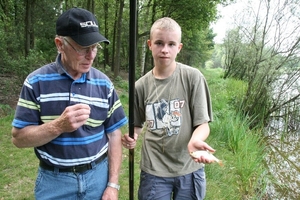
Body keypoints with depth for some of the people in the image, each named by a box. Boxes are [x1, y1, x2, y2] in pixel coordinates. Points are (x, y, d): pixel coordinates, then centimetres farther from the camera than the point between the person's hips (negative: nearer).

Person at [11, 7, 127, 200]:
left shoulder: (104, 83, -4)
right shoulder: (36, 82, -9)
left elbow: (114, 134, -1)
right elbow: (19, 137, -8)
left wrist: (113, 184, -5)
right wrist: (59, 126, -25)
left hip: (98, 176, 2)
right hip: (54, 181, -1)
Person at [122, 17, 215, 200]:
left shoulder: (193, 77, -10)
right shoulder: (141, 85, -3)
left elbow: (202, 123, -9)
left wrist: (195, 140, -29)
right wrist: (132, 136, -11)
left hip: (189, 169, -1)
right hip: (154, 170, 1)